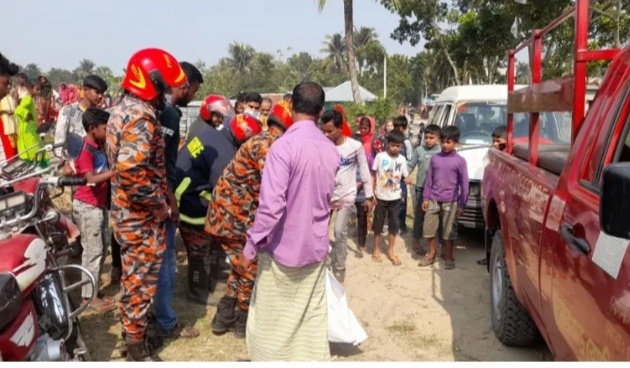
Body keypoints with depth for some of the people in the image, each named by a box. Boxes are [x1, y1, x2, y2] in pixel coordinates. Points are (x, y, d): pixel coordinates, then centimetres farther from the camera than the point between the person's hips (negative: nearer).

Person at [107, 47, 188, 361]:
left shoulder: (123, 109, 9)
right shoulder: (141, 117, -23)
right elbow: (131, 172, -35)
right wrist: (160, 205, -21)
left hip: (127, 210, 10)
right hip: (142, 216, -10)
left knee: (133, 276, 23)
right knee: (141, 280, 5)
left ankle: (133, 330, 40)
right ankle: (136, 344, 20)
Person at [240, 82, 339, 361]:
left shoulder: (284, 146, -19)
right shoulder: (331, 150, 2)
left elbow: (271, 205, -24)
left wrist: (249, 248, -16)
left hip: (283, 247, -6)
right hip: (316, 246, 6)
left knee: (269, 321, 9)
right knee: (313, 317, 17)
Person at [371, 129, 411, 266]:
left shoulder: (402, 160, -1)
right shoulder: (380, 156, -8)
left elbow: (405, 177, 4)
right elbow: (373, 175, -4)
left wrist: (408, 180, -21)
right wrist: (372, 193, -9)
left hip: (395, 198, 2)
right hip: (380, 197, -2)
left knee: (394, 225, 9)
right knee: (378, 224, 9)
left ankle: (391, 251, 24)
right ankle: (376, 250, 24)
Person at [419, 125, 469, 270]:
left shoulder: (460, 161, -5)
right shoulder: (435, 158, 4)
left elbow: (464, 184, -3)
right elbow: (429, 179, 8)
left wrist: (462, 204, -5)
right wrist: (425, 198, 4)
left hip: (450, 202, -3)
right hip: (433, 200, 3)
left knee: (449, 231, 6)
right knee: (428, 228, 9)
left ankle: (448, 256, 22)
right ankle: (432, 252, 28)